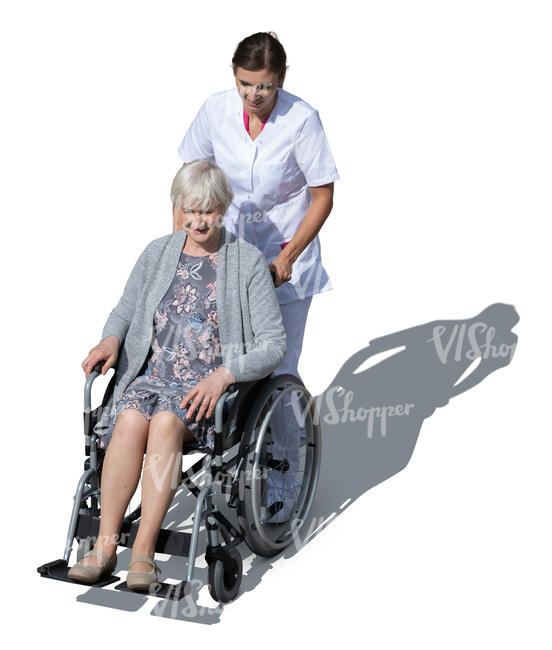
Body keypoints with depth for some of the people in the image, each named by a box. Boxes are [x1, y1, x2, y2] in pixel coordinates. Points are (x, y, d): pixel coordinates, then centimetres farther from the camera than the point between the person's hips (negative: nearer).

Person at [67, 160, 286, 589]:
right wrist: (111, 339, 0)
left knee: (166, 421, -34)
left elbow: (274, 345, -5)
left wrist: (223, 376, -21)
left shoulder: (249, 262, -1)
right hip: (153, 375, 3)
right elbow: (126, 309, 23)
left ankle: (144, 551, -30)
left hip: (215, 387, -3)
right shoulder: (157, 254, 10)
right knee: (130, 420, -30)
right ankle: (105, 545, -24)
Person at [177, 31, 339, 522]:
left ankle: (283, 484, 14)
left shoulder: (302, 119, -16)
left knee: (278, 373, -2)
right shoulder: (216, 110, -6)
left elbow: (322, 197, -10)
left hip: (287, 259, -3)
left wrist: (288, 257, -16)